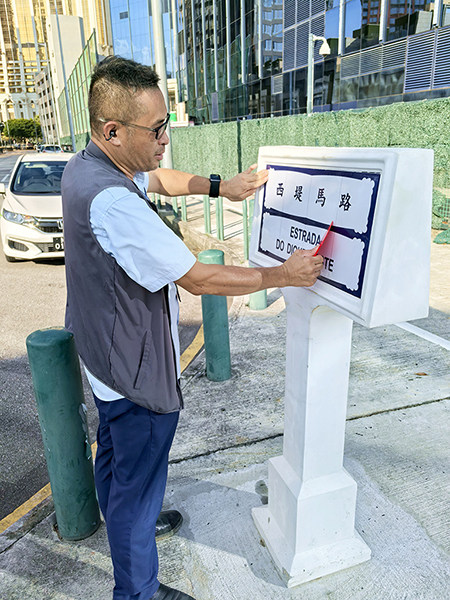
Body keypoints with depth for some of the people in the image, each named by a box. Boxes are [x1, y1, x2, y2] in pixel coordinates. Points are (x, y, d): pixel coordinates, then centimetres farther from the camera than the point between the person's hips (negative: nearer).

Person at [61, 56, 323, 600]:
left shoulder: (86, 165, 0)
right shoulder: (111, 201, -33)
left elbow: (156, 178, 18)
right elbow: (197, 278, -29)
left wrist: (220, 186, 8)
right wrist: (282, 275, -19)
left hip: (107, 353, 10)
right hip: (137, 370, -10)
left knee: (114, 453, 29)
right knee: (139, 479, 10)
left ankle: (124, 521, 56)